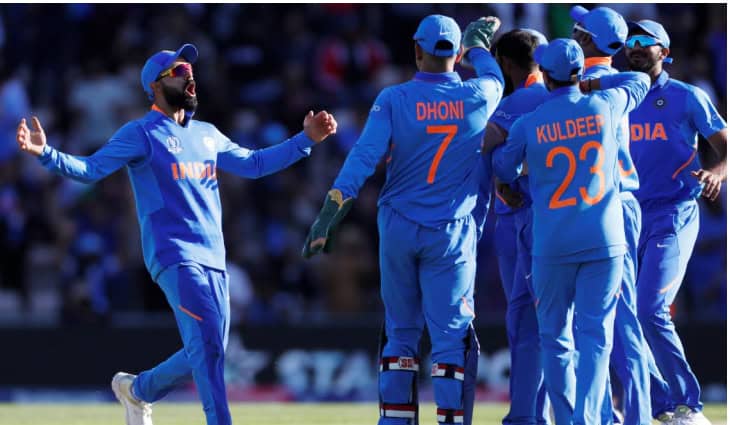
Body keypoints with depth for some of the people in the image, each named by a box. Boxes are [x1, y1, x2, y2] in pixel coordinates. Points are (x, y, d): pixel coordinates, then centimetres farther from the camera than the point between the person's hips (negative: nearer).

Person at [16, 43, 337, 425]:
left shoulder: (207, 134, 20)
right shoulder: (140, 134, -1)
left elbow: (252, 164, 28)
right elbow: (90, 168, -10)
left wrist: (306, 139, 23)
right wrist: (45, 153, -28)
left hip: (213, 258, 7)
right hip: (174, 257, -7)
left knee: (205, 354, 10)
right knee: (207, 344, -19)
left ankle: (137, 389, 31)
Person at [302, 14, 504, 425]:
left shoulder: (394, 99, -7)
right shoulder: (478, 97, -3)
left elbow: (363, 157, -16)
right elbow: (494, 79, 23)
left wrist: (328, 216, -18)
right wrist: (477, 44, 42)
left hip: (398, 229, 1)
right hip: (451, 234, -1)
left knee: (400, 332, 13)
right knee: (452, 335, 0)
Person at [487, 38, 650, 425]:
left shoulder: (528, 125, -4)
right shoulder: (603, 107, -1)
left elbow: (503, 171, 13)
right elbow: (639, 80, 20)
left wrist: (494, 146, 33)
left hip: (552, 245, 0)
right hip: (604, 241, 1)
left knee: (555, 335, 10)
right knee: (594, 334, -2)